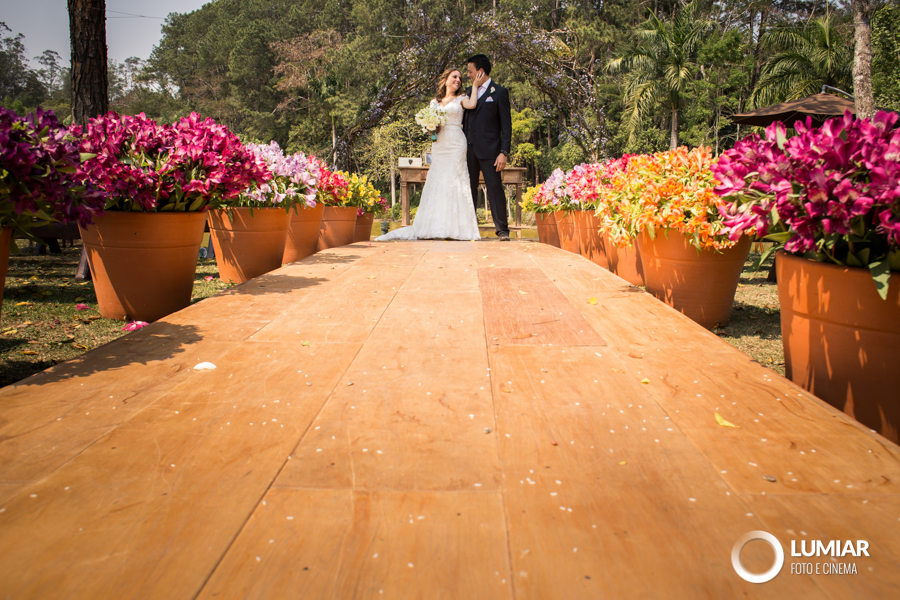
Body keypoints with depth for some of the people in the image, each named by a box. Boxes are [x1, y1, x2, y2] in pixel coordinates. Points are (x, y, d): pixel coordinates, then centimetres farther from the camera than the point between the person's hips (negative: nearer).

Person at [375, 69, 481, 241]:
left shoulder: (460, 100, 9)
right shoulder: (435, 102, 19)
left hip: (455, 145, -4)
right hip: (438, 145, 4)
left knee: (454, 181, -9)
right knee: (435, 183, -1)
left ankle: (453, 228, -8)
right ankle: (435, 227, 1)